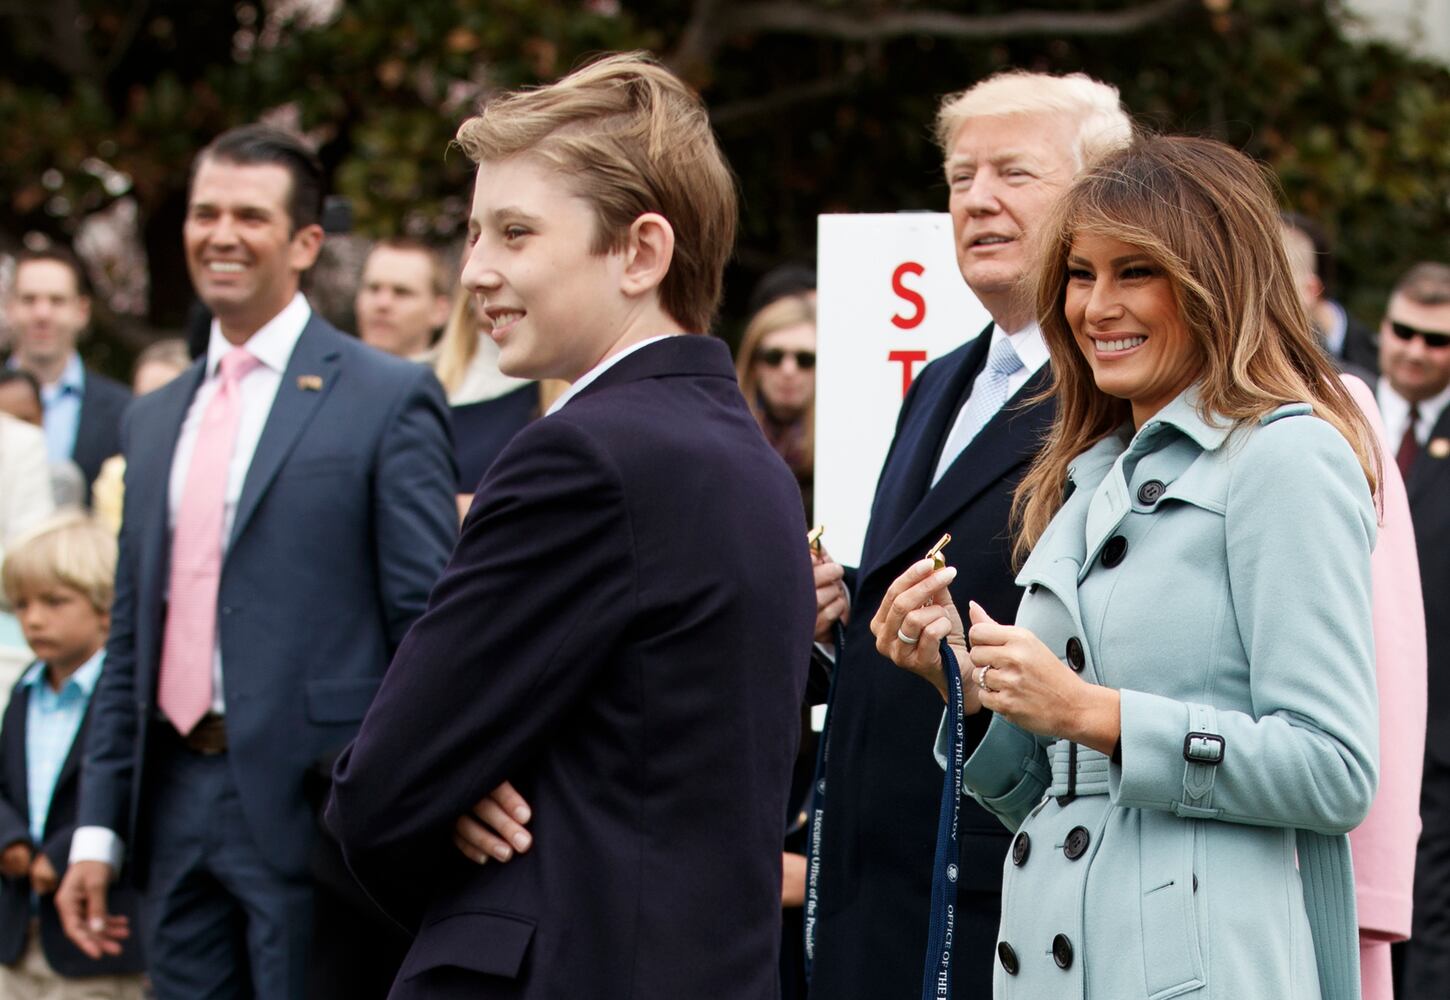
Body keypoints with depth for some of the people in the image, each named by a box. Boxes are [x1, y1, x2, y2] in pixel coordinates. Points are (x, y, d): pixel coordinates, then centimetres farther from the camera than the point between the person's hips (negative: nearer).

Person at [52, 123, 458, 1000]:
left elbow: (427, 630, -8)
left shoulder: (390, 400, -3)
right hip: (176, 806, 6)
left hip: (310, 812, -6)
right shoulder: (153, 420, 17)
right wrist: (98, 827, 12)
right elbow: (131, 640, 18)